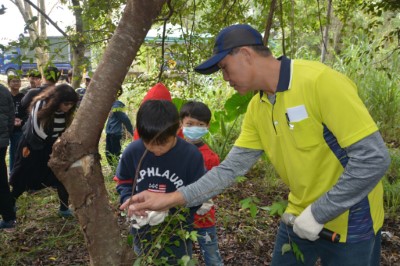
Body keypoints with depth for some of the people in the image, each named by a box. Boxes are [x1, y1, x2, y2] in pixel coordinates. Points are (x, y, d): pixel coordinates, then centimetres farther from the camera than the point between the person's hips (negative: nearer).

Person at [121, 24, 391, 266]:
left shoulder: (320, 81, -23)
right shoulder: (257, 108, -1)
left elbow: (374, 158, -24)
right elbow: (231, 167, -1)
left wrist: (318, 214, -18)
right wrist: (171, 198, -8)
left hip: (350, 223, -6)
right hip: (300, 218, 6)